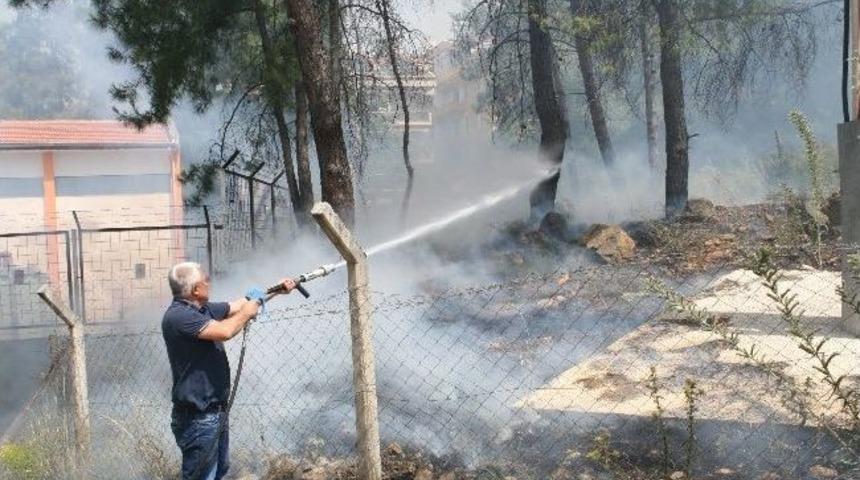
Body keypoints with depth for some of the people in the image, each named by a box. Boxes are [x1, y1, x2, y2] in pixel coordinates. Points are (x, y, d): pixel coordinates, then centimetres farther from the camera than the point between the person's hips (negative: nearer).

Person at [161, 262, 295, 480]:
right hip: (198, 417, -10)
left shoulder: (203, 309, 7)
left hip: (216, 410, 10)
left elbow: (238, 304, 19)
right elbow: (225, 331, -30)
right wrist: (248, 311, -12)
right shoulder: (178, 316, -22)